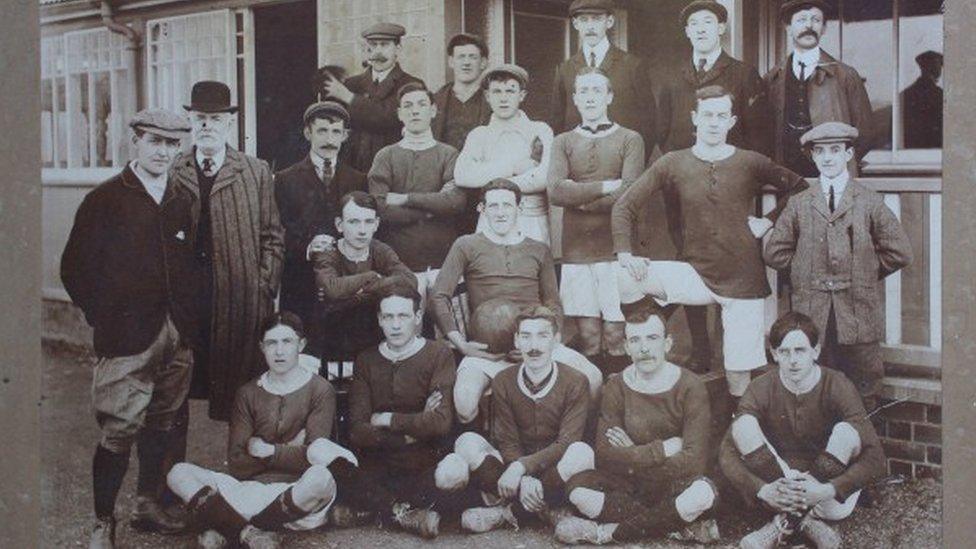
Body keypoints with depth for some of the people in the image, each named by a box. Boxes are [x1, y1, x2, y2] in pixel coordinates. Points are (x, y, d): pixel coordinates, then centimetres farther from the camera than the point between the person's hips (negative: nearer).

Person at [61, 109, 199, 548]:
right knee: (119, 431, -5)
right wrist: (103, 318, -4)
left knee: (162, 425, 13)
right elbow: (75, 269, -2)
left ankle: (148, 504, 30)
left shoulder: (182, 202, 13)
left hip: (177, 337, 5)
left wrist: (189, 321, 7)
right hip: (128, 338, -5)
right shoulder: (104, 200, -2)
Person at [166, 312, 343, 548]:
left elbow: (313, 457, -10)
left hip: (296, 492, -3)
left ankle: (226, 527, -25)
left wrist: (266, 450, -8)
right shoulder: (248, 394, 10)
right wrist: (288, 451, -10)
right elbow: (236, 465, -1)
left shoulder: (320, 390, 1)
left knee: (321, 477, -38)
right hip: (249, 488, 3)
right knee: (178, 474, -13)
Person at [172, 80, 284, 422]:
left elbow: (272, 237, 7)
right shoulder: (171, 175, 8)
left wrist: (264, 288, -1)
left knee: (242, 377, 1)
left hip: (242, 300, 0)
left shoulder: (256, 173, 8)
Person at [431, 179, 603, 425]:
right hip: (486, 347, -2)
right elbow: (439, 298, 5)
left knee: (593, 378, -20)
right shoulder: (466, 246, 11)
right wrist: (461, 344, -7)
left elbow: (553, 304, 17)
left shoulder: (539, 251, 20)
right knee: (463, 404, -30)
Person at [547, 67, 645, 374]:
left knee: (615, 334, -3)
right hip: (577, 250, 2)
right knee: (588, 335, 2)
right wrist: (605, 187, -11)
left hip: (617, 248, -2)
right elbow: (556, 192, -5)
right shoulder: (563, 142, 12)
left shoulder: (629, 140, 7)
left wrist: (578, 197, -5)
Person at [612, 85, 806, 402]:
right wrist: (624, 254, -9)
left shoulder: (750, 163, -1)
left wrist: (769, 221, 0)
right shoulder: (673, 164, 0)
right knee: (621, 278, -22)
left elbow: (800, 189, 9)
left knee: (739, 378, 0)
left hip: (743, 281, -1)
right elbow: (625, 206, 2)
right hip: (695, 275, 1)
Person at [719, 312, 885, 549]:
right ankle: (805, 519, -27)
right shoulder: (761, 389, -11)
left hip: (828, 478, -1)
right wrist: (763, 490, -34)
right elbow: (727, 452, -16)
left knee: (846, 431, -28)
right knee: (743, 425, -22)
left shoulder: (838, 386, -16)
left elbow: (875, 457, -22)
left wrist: (828, 490, -36)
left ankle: (786, 522, -23)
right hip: (777, 477, 1)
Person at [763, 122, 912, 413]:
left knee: (864, 394, 5)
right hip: (812, 315, 1)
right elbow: (774, 253, 8)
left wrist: (864, 274, 4)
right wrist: (806, 272, 5)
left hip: (858, 313, -1)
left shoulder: (870, 203, 3)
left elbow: (899, 252, 3)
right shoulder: (799, 204, 6)